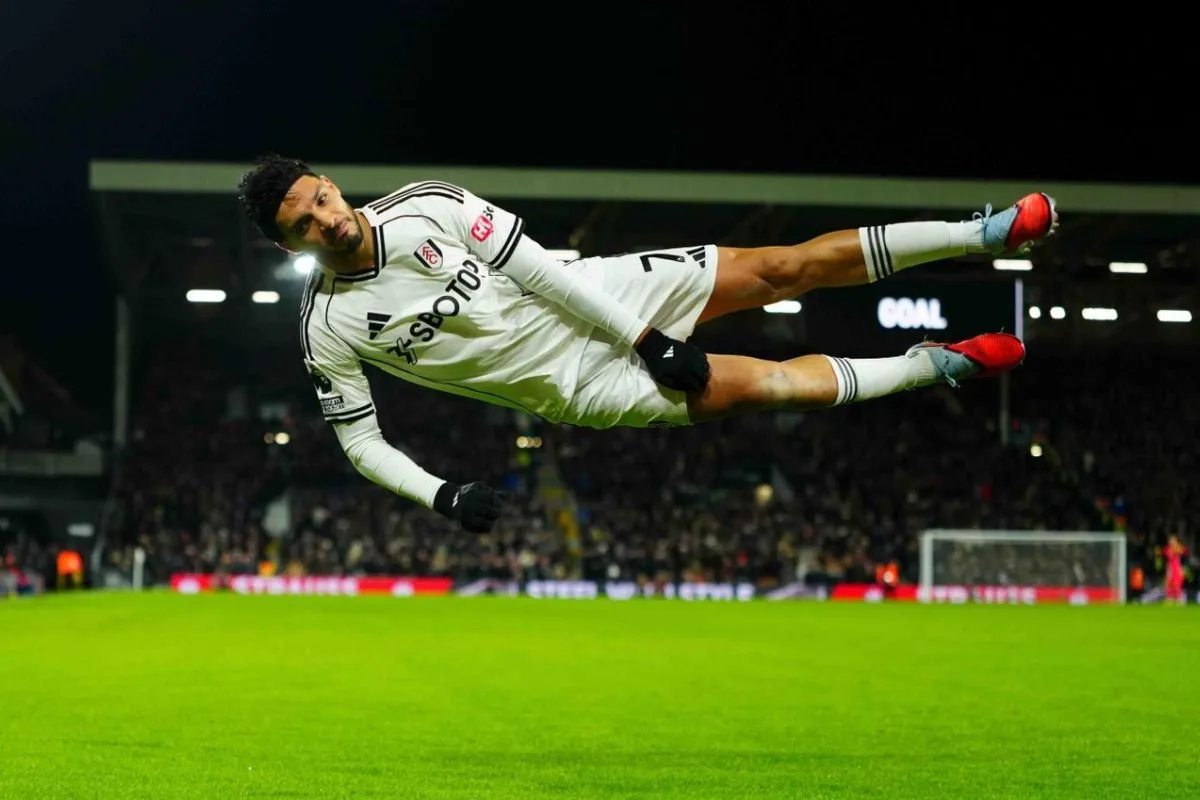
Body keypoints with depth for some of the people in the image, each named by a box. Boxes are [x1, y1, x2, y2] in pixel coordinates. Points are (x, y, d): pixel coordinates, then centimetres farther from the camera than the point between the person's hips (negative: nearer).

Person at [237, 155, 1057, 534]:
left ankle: (983, 234, 10)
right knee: (760, 384, -13)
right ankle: (933, 365, 7)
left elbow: (530, 263, -9)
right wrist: (442, 496, -21)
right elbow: (361, 441, -5)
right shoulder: (329, 327, -14)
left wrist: (644, 335, -12)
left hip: (589, 299, 2)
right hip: (574, 381, -2)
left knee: (781, 267, -2)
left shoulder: (425, 205, -12)